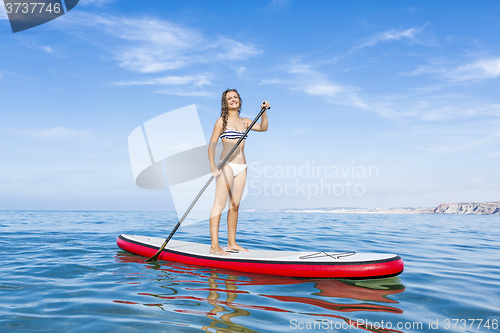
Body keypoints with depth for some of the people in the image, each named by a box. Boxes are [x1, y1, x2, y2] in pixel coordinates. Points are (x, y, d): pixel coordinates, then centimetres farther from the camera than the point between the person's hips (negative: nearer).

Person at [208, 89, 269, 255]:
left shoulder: (245, 121, 16)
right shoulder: (222, 121, 0)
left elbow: (263, 128, 7)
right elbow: (212, 144, -4)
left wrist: (264, 111, -6)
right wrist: (212, 165, -16)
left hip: (242, 167, 6)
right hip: (227, 165, -6)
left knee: (235, 205, 8)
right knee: (220, 203, -9)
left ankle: (231, 243, 15)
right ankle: (214, 245, -9)